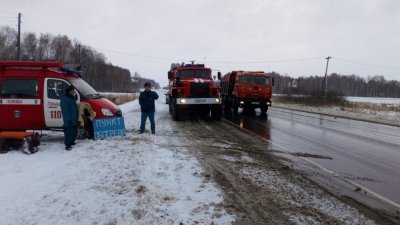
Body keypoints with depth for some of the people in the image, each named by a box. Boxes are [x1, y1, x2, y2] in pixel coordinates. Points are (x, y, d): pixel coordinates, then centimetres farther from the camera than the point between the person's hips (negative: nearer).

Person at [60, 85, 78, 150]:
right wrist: (68, 120, -24)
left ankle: (72, 142, 34)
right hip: (69, 121, -10)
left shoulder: (72, 98, 14)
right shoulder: (65, 99, -17)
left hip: (74, 120, 10)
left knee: (74, 132, 19)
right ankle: (67, 146, 1)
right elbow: (65, 111, -21)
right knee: (68, 133, -6)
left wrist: (76, 118, 21)